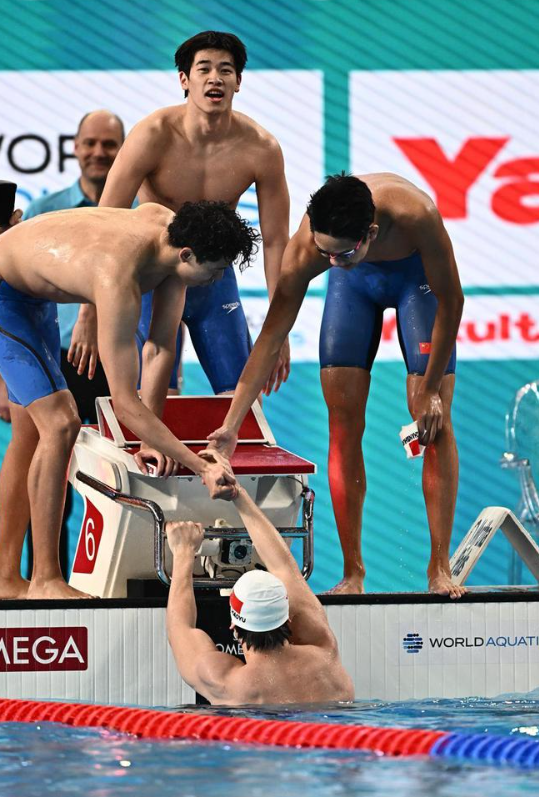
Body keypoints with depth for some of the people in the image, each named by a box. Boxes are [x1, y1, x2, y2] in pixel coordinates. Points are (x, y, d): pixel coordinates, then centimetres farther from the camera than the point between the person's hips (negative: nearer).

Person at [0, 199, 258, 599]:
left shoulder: (171, 229, -15)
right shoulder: (118, 280, -39)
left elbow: (163, 345, -6)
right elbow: (124, 402, -39)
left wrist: (152, 439, -6)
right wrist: (203, 468, -38)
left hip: (33, 293, 10)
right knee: (60, 423, -19)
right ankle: (45, 581, -14)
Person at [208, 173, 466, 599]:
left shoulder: (415, 216, -42)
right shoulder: (305, 250, -35)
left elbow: (451, 301, -25)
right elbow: (271, 338, -26)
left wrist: (430, 390, -20)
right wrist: (230, 425, -28)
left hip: (418, 274, -2)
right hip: (357, 283, 2)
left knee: (434, 419, -12)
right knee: (343, 421, -9)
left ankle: (440, 569, -5)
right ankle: (353, 572, -4)